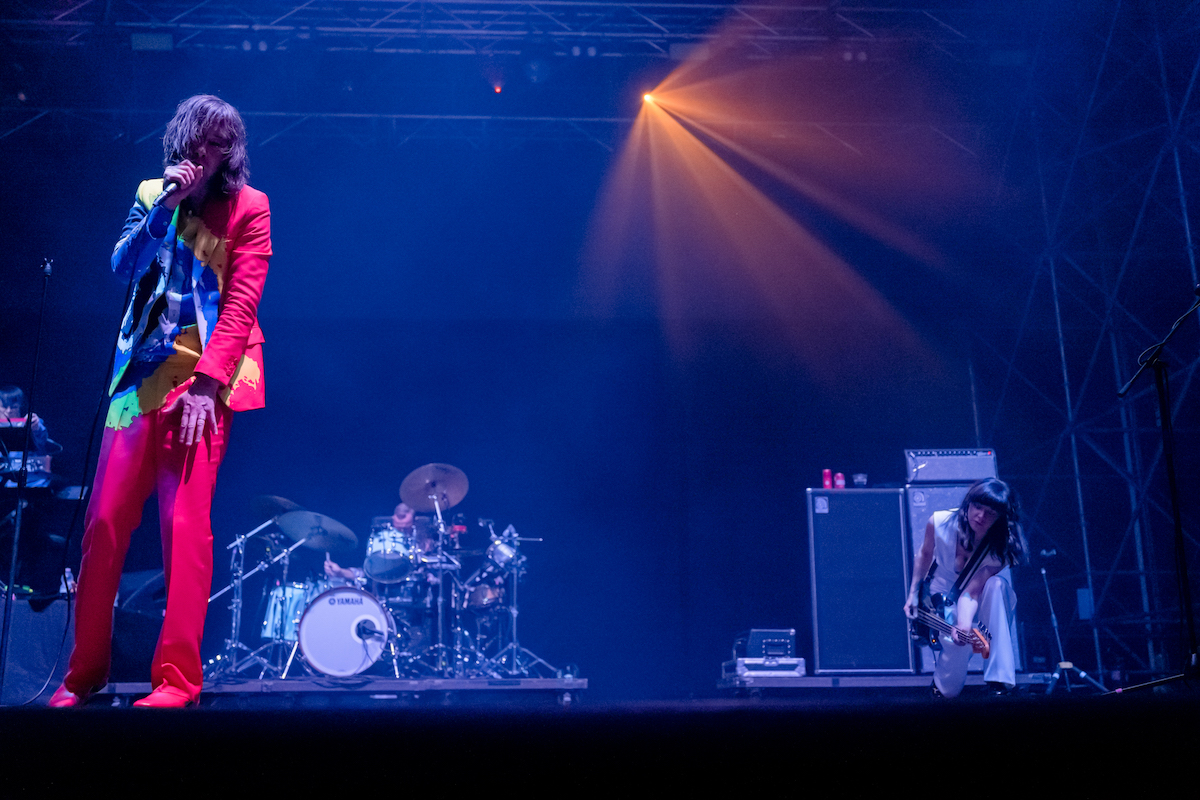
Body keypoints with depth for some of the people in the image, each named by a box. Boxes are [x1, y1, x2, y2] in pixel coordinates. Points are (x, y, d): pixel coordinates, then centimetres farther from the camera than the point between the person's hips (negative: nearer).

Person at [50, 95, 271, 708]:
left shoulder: (248, 207, 0)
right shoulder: (151, 194, 13)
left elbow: (241, 304, -8)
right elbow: (123, 266, 0)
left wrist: (206, 382, -17)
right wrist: (164, 207, -13)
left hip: (205, 377, -4)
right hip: (143, 373, 4)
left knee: (185, 523, -11)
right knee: (104, 520, 2)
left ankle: (177, 677, -4)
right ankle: (84, 669, 15)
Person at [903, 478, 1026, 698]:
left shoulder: (999, 549, -26)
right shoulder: (939, 523, -23)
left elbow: (971, 592, -31)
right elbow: (925, 554, -1)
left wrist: (964, 624, -49)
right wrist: (913, 593, -1)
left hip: (981, 600, 0)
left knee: (995, 584, -39)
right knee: (949, 689, -16)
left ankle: (1000, 678, -33)